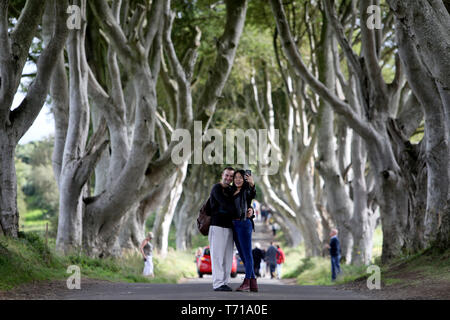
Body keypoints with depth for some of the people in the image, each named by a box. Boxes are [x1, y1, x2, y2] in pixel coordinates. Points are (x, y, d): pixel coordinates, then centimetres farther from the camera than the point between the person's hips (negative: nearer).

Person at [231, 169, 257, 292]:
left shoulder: (246, 191, -5)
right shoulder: (233, 192, 17)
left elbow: (252, 194, -29)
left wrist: (252, 184, -47)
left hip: (244, 223, -8)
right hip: (234, 225, 8)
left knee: (247, 253, -5)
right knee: (243, 255, 10)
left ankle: (246, 282, -5)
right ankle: (253, 283, 14)